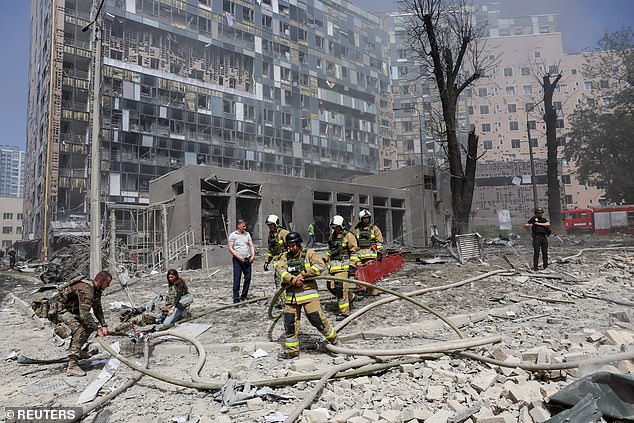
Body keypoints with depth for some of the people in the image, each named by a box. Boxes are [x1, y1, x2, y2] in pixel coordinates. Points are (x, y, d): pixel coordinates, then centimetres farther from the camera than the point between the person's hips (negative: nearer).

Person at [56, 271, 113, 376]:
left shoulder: (97, 290, 0)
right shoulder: (86, 290, -30)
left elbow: (98, 309, 7)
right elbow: (84, 314, -35)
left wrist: (104, 326, -4)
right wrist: (97, 329, -31)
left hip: (74, 311, 10)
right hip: (62, 310, -10)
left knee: (90, 325, 7)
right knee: (80, 331, -24)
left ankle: (74, 351, 18)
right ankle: (72, 366, -23)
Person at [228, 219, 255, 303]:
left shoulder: (247, 234, 13)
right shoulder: (232, 235, 0)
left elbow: (251, 245, 10)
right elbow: (230, 248, -5)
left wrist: (253, 255, -6)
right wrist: (239, 257, -14)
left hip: (247, 260, 5)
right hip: (237, 260, -4)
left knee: (248, 277, 5)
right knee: (236, 279, -6)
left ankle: (243, 296, 18)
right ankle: (236, 298, -2)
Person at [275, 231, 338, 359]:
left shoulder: (309, 253, 1)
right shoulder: (285, 256, 12)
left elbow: (321, 266, -12)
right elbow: (280, 270, -4)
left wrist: (303, 273, -16)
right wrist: (293, 280, -19)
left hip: (308, 292, -4)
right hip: (291, 295, 4)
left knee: (316, 319, -6)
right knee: (290, 323, 5)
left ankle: (333, 338, 19)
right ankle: (291, 350, 19)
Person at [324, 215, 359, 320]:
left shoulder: (348, 236, -4)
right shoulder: (332, 236, 17)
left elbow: (354, 252, -7)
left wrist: (352, 266, -12)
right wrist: (325, 259, 22)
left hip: (343, 266, -7)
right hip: (333, 266, 7)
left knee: (340, 287, -12)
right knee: (331, 287, 6)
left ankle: (344, 312, -1)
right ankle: (350, 296, 31)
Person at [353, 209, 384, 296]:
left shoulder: (374, 228, 8)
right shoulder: (357, 230, 16)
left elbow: (379, 241, 4)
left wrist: (379, 252, -4)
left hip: (371, 254, -3)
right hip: (359, 254, 3)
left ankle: (372, 291, -2)